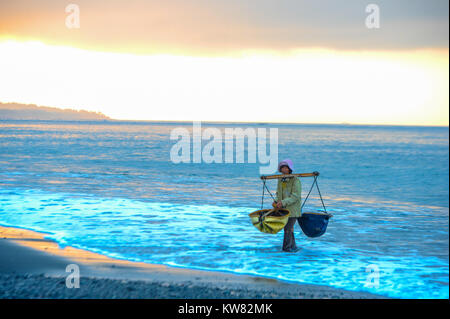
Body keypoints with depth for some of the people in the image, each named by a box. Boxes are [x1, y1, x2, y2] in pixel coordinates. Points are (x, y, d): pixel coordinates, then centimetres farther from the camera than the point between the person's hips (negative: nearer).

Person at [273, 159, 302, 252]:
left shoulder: (295, 180, -13)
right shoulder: (280, 180, 9)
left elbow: (295, 196, -19)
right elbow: (278, 193, 17)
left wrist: (283, 202, -28)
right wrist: (276, 201, -4)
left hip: (293, 209, -7)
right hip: (283, 209, 7)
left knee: (288, 228, -11)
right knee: (288, 228, 12)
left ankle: (286, 247, -6)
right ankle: (293, 247, 22)